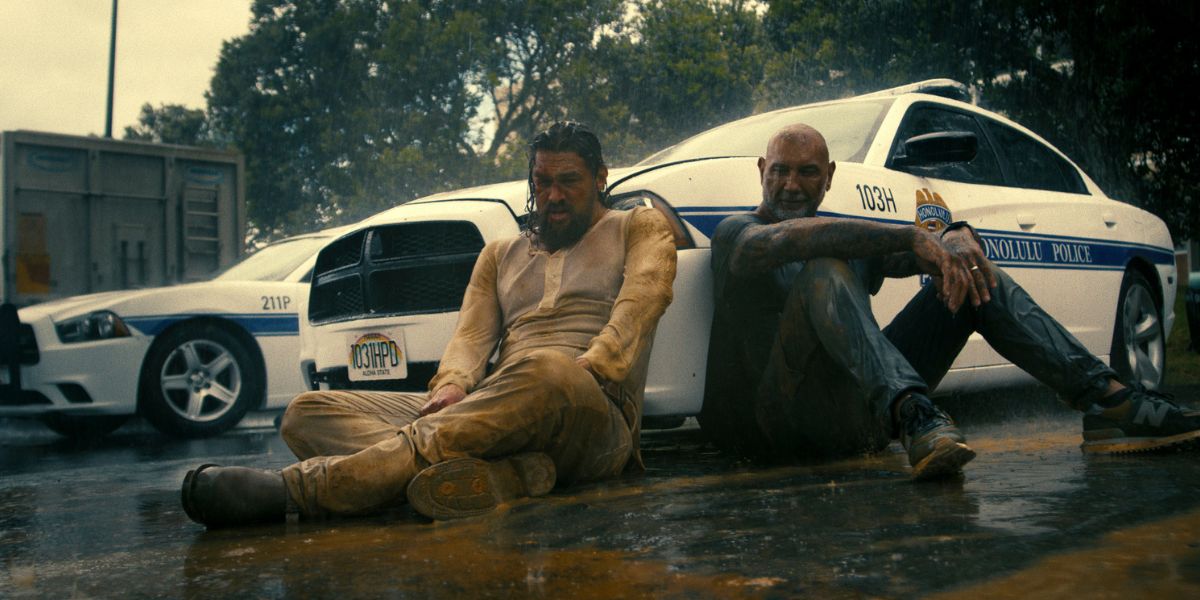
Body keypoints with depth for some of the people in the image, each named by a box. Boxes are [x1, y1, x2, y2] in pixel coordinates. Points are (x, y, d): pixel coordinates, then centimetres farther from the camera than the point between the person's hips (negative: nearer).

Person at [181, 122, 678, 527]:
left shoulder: (640, 227, 19)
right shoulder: (500, 255, 31)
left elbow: (639, 305, -1)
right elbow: (472, 335, 15)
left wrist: (580, 376, -19)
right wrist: (452, 385, -9)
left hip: (597, 414, -4)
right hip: (499, 411, 5)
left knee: (548, 371, -42)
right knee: (308, 413, -13)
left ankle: (299, 488, -44)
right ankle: (493, 474, -42)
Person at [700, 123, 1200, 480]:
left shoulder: (851, 237, 25)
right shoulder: (737, 233, 4)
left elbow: (919, 253, 9)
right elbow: (789, 239, -21)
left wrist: (956, 238, -17)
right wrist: (914, 238, -29)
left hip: (861, 411, 6)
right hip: (781, 415, -6)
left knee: (972, 273, 1)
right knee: (824, 270, -30)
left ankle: (1105, 401, -12)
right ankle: (914, 416, -50)